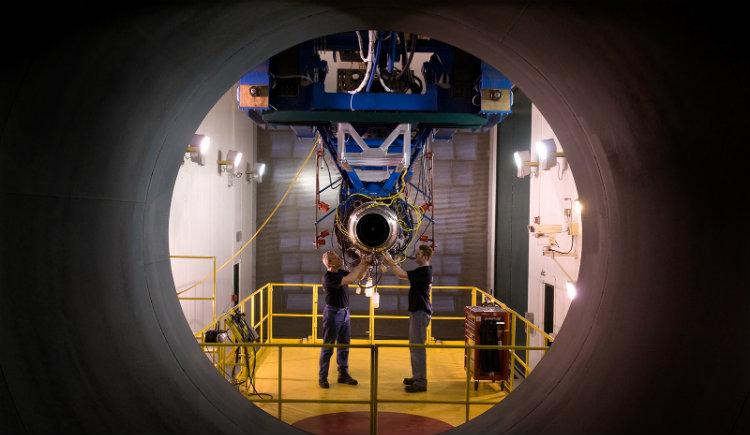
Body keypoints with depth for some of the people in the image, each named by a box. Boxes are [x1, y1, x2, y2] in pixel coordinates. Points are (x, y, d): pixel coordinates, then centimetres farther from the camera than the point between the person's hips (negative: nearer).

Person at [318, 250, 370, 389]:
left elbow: (358, 277, 15)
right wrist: (360, 265, -22)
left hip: (345, 312, 8)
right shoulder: (328, 277, -19)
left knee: (344, 345, 12)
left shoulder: (341, 272, 6)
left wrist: (365, 266, -1)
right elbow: (349, 280, -30)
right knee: (328, 346, -1)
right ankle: (322, 377, 6)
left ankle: (343, 374, 21)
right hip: (333, 313, -8)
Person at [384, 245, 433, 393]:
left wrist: (390, 261, -12)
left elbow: (402, 274, -23)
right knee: (414, 345, 17)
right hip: (417, 310, 11)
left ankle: (421, 382, -2)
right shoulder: (424, 270, 13)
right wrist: (392, 263, 11)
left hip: (420, 312, -11)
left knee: (418, 346, -6)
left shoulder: (424, 271, -19)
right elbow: (404, 274, 19)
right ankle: (417, 376, 26)